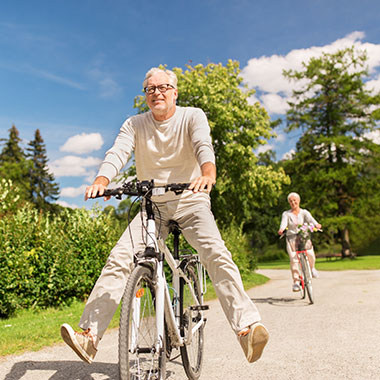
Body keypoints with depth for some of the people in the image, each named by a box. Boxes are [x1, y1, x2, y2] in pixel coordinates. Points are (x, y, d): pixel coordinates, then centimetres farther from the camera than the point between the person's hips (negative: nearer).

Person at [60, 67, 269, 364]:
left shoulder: (192, 116, -2)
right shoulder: (134, 125, 4)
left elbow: (203, 145, -22)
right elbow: (118, 153, -13)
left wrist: (208, 174, -45)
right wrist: (101, 181, -36)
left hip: (191, 201, -2)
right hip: (153, 206, 2)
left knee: (216, 253, -26)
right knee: (119, 259, -15)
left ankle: (247, 327, -27)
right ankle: (90, 335, -13)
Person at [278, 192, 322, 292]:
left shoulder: (304, 212, 8)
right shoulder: (286, 214, 7)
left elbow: (310, 219, -12)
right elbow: (284, 223, -11)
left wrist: (316, 224, -35)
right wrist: (281, 229, -34)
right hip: (291, 238, 0)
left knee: (310, 254, -20)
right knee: (293, 259, -17)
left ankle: (312, 268, 14)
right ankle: (296, 281, -9)